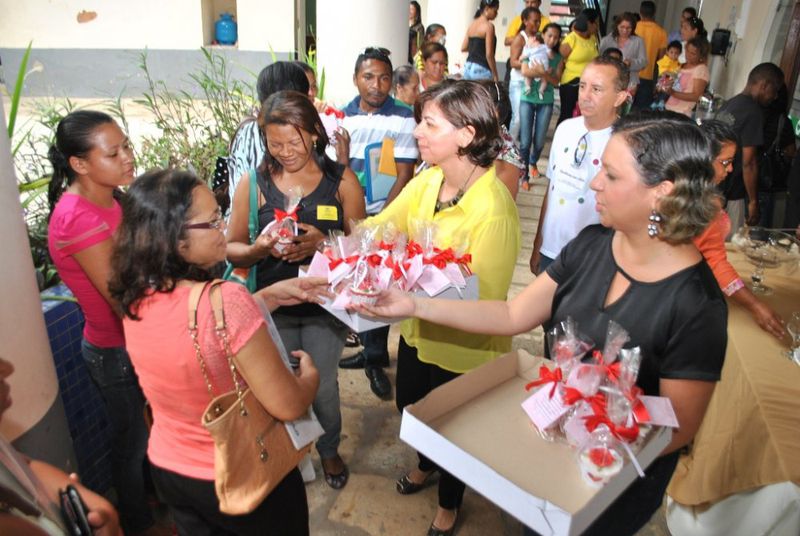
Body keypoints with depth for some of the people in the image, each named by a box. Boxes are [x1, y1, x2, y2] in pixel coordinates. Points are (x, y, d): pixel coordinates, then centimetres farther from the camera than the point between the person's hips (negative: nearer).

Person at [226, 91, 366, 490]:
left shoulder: (342, 180, -7)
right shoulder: (254, 183, -6)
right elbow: (232, 249, -2)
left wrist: (324, 243, -23)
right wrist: (260, 248, -24)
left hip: (325, 306, 0)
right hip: (272, 306, 1)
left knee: (323, 386, 13)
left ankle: (329, 449, 44)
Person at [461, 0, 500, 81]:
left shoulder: (471, 24, 12)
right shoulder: (488, 26, -9)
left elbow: (463, 48, 16)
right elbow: (489, 54, -14)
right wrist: (495, 75, -9)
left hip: (468, 68, 8)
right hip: (482, 69, -8)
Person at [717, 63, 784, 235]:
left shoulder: (728, 105, 10)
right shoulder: (754, 112, -15)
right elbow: (748, 163, -18)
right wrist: (753, 201, -10)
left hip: (712, 187, 8)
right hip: (730, 194, -8)